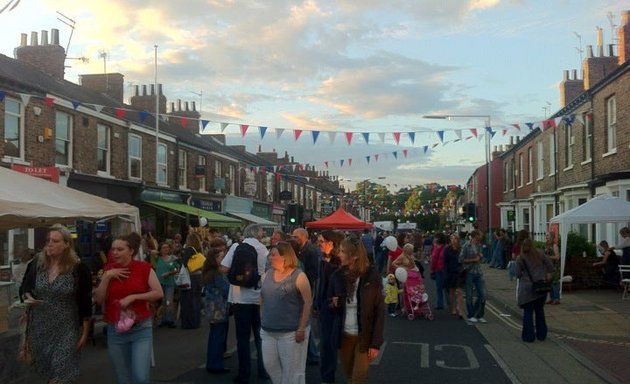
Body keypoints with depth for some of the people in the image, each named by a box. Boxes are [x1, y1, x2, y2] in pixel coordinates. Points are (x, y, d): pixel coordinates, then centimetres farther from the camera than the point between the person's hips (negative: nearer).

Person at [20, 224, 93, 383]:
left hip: (66, 331, -4)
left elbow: (85, 302, -6)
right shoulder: (36, 264, -1)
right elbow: (24, 288, 12)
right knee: (46, 371, 15)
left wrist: (85, 332, -4)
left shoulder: (79, 268, -11)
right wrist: (27, 297, -12)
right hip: (39, 328, 4)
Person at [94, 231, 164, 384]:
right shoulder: (109, 270, 5)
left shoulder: (144, 268, -5)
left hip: (141, 328, -3)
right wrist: (107, 277, -12)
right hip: (115, 330, 4)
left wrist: (133, 297, -16)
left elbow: (159, 293, -8)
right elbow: (98, 299, -1)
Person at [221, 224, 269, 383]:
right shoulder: (264, 249, 0)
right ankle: (263, 370, 20)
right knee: (260, 336, 14)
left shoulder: (236, 247, -4)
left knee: (243, 337, 5)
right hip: (259, 298, 1)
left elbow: (224, 269, -9)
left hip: (240, 298, -1)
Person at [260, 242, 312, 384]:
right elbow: (263, 299, 15)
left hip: (291, 332, -6)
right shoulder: (268, 274, 7)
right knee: (270, 364, 12)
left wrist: (301, 328, -16)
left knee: (292, 369, 3)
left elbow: (308, 302, -13)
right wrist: (262, 321, 11)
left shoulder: (298, 276, -11)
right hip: (268, 331, 6)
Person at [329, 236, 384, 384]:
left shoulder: (372, 276, -13)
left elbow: (380, 310, -10)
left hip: (364, 336, -4)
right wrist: (333, 304, -12)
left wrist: (375, 343, -12)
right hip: (344, 335, 4)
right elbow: (329, 303, 13)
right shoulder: (338, 275, -3)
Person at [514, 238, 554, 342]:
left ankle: (529, 336, 6)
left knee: (528, 312, 5)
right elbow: (550, 267, 4)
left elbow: (517, 274, -8)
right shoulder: (540, 256, 1)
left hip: (527, 288, -4)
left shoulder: (520, 259, -9)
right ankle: (541, 334, 23)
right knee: (540, 310, 16)